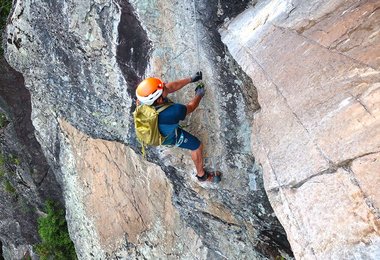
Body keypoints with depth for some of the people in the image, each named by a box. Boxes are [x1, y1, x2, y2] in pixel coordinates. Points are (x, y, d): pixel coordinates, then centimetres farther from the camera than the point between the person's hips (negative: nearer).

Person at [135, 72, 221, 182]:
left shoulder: (146, 95, -33)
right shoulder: (172, 112, -47)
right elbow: (190, 108, -24)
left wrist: (190, 79, -2)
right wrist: (199, 95, -4)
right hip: (168, 136, -6)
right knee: (197, 146, 12)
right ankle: (202, 174, 34)